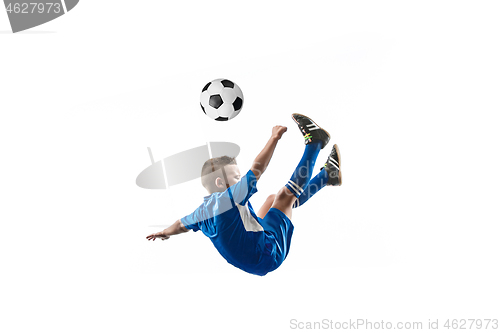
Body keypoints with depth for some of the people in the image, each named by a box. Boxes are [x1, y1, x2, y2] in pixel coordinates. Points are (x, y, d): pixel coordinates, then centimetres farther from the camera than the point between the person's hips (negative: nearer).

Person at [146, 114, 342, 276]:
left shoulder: (202, 211, 3)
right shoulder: (228, 199, -23)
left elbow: (182, 224, 22)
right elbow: (256, 170, -26)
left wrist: (164, 233, 42)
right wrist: (274, 138, -19)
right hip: (268, 256, -10)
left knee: (274, 199, 18)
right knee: (286, 196, -15)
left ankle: (329, 175, 22)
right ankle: (315, 141, -4)